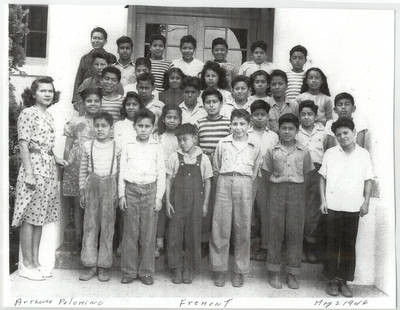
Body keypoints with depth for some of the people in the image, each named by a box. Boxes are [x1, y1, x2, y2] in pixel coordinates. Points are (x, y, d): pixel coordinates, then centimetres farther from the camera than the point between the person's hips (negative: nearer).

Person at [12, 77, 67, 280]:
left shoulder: (48, 116, 16)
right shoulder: (28, 113, -7)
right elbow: (24, 145, -13)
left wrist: (56, 159, 8)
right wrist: (29, 173, -18)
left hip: (49, 168, 8)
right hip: (33, 166, -8)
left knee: (40, 217, 11)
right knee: (29, 217, -2)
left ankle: (35, 261, 20)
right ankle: (26, 264, 7)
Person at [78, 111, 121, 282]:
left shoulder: (117, 147, -1)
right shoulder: (88, 146, 5)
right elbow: (83, 170, 10)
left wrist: (119, 192, -2)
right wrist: (82, 191, 6)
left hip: (110, 186, -2)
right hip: (92, 185, 2)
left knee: (107, 225, 2)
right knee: (90, 224, 3)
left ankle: (104, 266, 10)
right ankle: (90, 264, 11)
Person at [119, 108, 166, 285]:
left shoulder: (157, 148, 5)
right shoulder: (128, 147, 7)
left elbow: (161, 173, 5)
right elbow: (122, 172, 8)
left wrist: (159, 197, -1)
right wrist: (121, 195, 2)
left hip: (150, 191, 0)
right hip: (131, 190, 0)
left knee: (148, 234, 2)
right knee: (130, 233, 3)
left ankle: (146, 272, 12)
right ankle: (129, 271, 13)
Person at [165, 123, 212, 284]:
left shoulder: (203, 159, 0)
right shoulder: (174, 157, -1)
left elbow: (207, 182, 5)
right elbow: (168, 180, 2)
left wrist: (205, 203, 3)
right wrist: (167, 201, -2)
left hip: (196, 202, 0)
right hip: (177, 201, 0)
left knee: (193, 235, 4)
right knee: (175, 234, 3)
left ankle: (189, 269, 19)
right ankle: (176, 269, 16)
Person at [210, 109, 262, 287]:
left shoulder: (254, 147, 10)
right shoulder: (222, 143, 9)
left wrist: (245, 182, 10)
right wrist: (225, 180, 8)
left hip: (244, 184, 0)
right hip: (224, 182, 0)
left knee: (242, 228, 2)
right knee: (220, 227, -1)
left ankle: (239, 271, 14)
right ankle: (219, 269, 10)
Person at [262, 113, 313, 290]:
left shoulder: (303, 152, 6)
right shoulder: (272, 151, 5)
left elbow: (306, 174, 11)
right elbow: (267, 173, 10)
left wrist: (297, 185, 3)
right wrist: (277, 185, 2)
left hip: (297, 190, 1)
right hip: (277, 190, 0)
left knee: (295, 231, 2)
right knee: (275, 230, 1)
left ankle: (292, 274, 12)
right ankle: (274, 273, 12)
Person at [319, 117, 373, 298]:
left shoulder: (363, 154, 3)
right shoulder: (330, 153, 2)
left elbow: (368, 180, 6)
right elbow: (322, 178, 5)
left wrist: (366, 202, -1)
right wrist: (323, 200, -1)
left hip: (353, 208, 0)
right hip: (333, 207, 0)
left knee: (349, 245, 6)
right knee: (333, 244, 5)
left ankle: (344, 281, 17)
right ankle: (332, 280, 16)